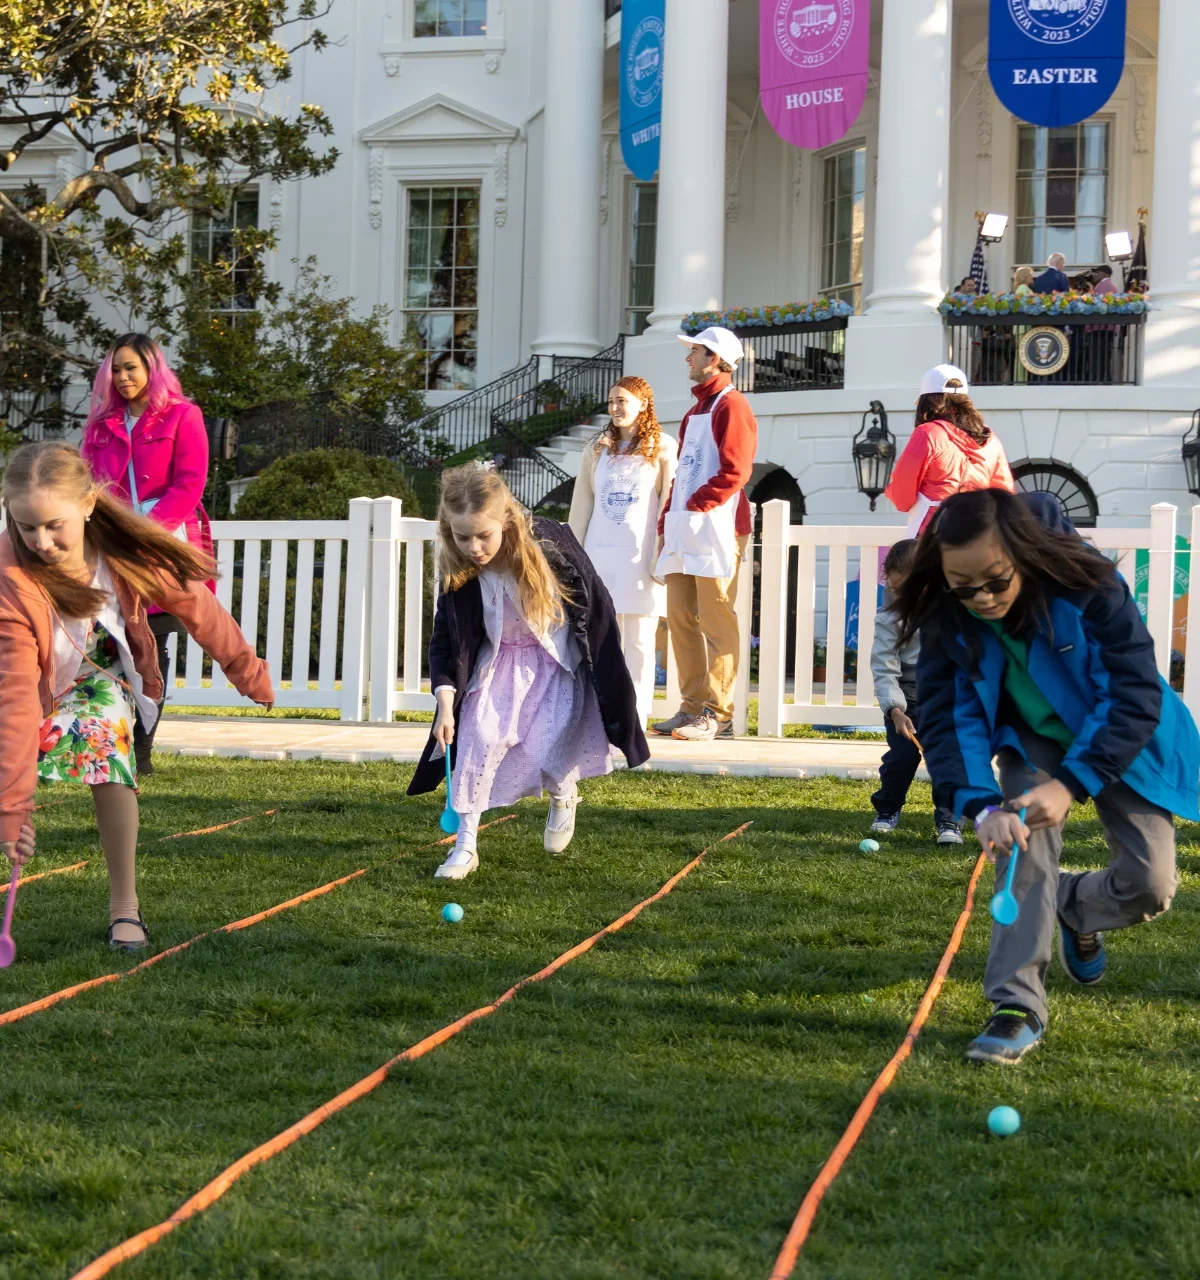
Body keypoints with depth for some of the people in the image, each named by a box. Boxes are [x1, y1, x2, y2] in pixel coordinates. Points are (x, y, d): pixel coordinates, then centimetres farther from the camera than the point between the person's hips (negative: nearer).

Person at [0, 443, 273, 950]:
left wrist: (247, 670, -1)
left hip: (99, 669, 1)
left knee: (106, 742, -21)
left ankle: (124, 905, -11)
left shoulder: (125, 548, -30)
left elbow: (194, 604, -12)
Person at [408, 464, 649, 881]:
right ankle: (465, 844, -8)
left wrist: (604, 671, -3)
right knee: (479, 738, -17)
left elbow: (596, 605, -10)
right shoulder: (458, 575, -19)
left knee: (546, 748, -16)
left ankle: (563, 796, 21)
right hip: (499, 662, 2)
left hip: (559, 663, -2)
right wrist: (446, 704, -21)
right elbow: (444, 640, -9)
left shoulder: (550, 545, -25)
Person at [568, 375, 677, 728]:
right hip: (599, 553, 4)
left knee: (639, 639, -2)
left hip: (640, 554, -4)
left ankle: (636, 714, 0)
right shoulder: (598, 449, 14)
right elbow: (581, 505, 15)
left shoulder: (663, 448, 1)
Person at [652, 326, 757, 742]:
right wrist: (666, 524, 19)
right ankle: (693, 707, 12)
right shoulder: (695, 411, 23)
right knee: (680, 617, 7)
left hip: (715, 527, -9)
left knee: (716, 621, -8)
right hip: (684, 531, 9)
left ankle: (718, 714, -8)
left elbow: (734, 471, -16)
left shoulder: (730, 405, -6)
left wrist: (695, 507, -18)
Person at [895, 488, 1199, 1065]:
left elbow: (1136, 694, -32)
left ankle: (1074, 906, 25)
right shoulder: (945, 619, -24)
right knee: (1022, 848, -24)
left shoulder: (1088, 586, -34)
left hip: (1119, 740, -1)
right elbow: (947, 717, -23)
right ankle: (1018, 1005, -19)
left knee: (1150, 885, -9)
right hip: (1032, 741, 2)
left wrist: (1072, 783, -41)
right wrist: (980, 805, -40)